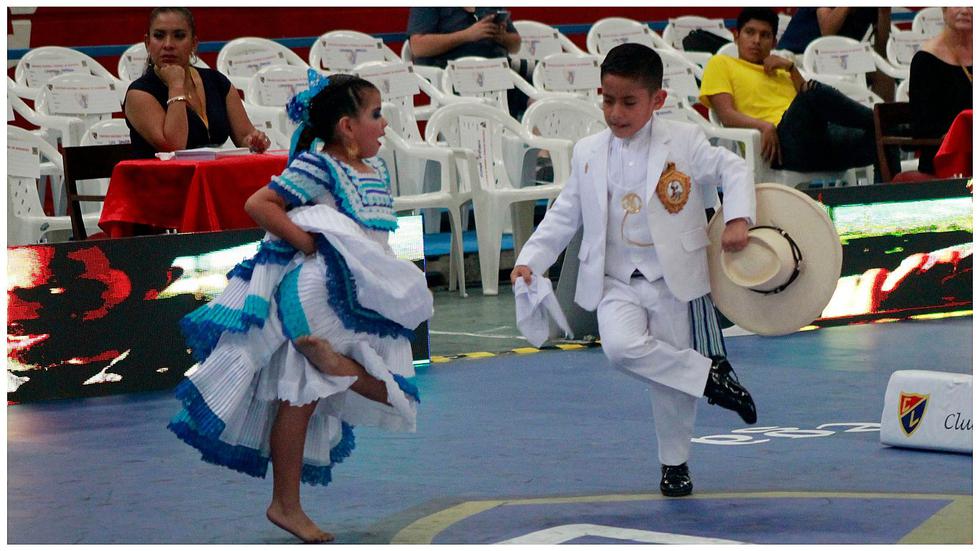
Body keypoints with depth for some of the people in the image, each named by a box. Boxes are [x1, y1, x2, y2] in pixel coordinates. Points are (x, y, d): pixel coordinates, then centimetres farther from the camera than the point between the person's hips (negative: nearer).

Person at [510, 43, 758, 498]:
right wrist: (530, 260, -2)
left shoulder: (683, 142, -6)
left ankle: (674, 463, 27)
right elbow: (565, 215, 8)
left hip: (671, 281, -1)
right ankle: (709, 375, -10)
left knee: (672, 377, 5)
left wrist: (737, 219, -16)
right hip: (616, 281, 1)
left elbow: (732, 170, 0)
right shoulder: (588, 152, 3)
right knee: (622, 347, -28)